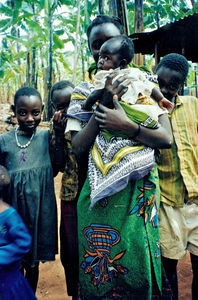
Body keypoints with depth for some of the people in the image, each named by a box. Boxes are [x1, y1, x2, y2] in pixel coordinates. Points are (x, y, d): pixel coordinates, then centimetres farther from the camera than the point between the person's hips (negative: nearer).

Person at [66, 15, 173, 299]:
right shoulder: (84, 92, 2)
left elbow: (166, 137, -6)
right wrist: (103, 104, -16)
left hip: (141, 190, 0)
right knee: (99, 270, 9)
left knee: (139, 264, 9)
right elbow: (78, 152, -7)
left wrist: (126, 126, -22)